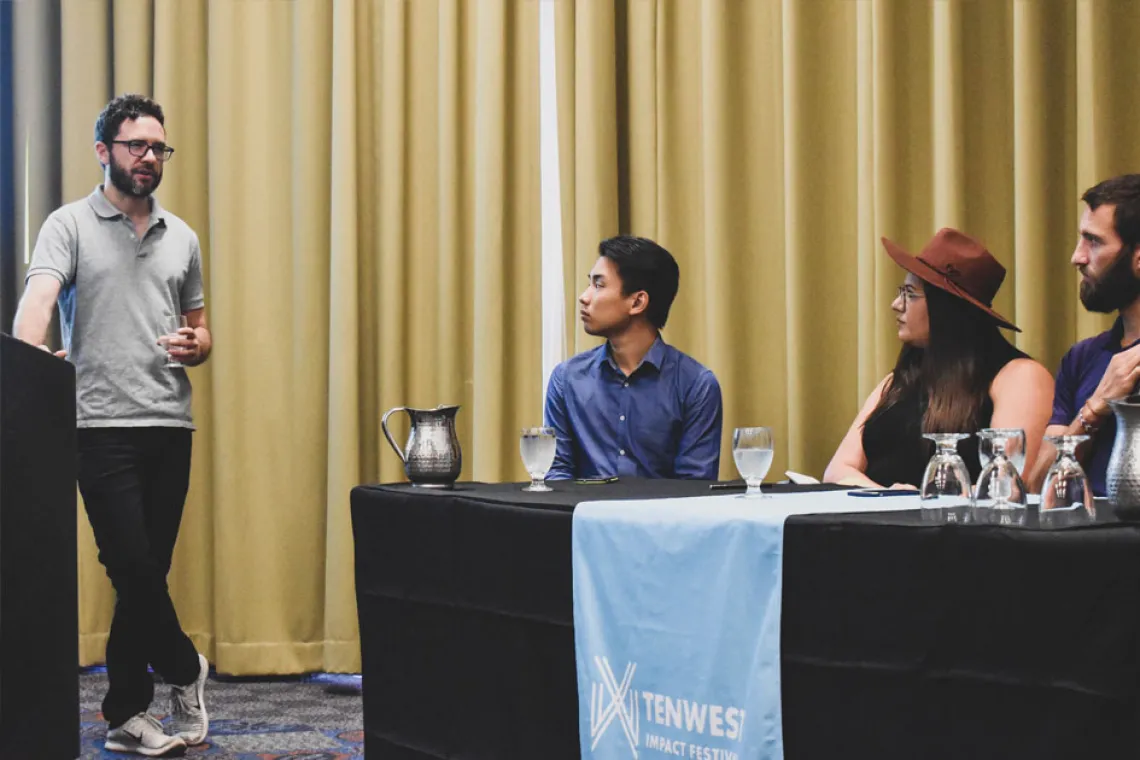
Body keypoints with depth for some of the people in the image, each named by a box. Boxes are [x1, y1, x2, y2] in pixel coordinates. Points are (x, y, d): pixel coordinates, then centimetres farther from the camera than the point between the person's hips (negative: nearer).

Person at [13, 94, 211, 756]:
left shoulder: (182, 238, 15)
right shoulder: (71, 225, 0)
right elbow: (38, 299, -16)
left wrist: (195, 347, -1)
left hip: (171, 427, 5)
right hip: (103, 425, -5)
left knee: (147, 572, 6)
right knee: (134, 567, -9)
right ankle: (185, 669, 16)